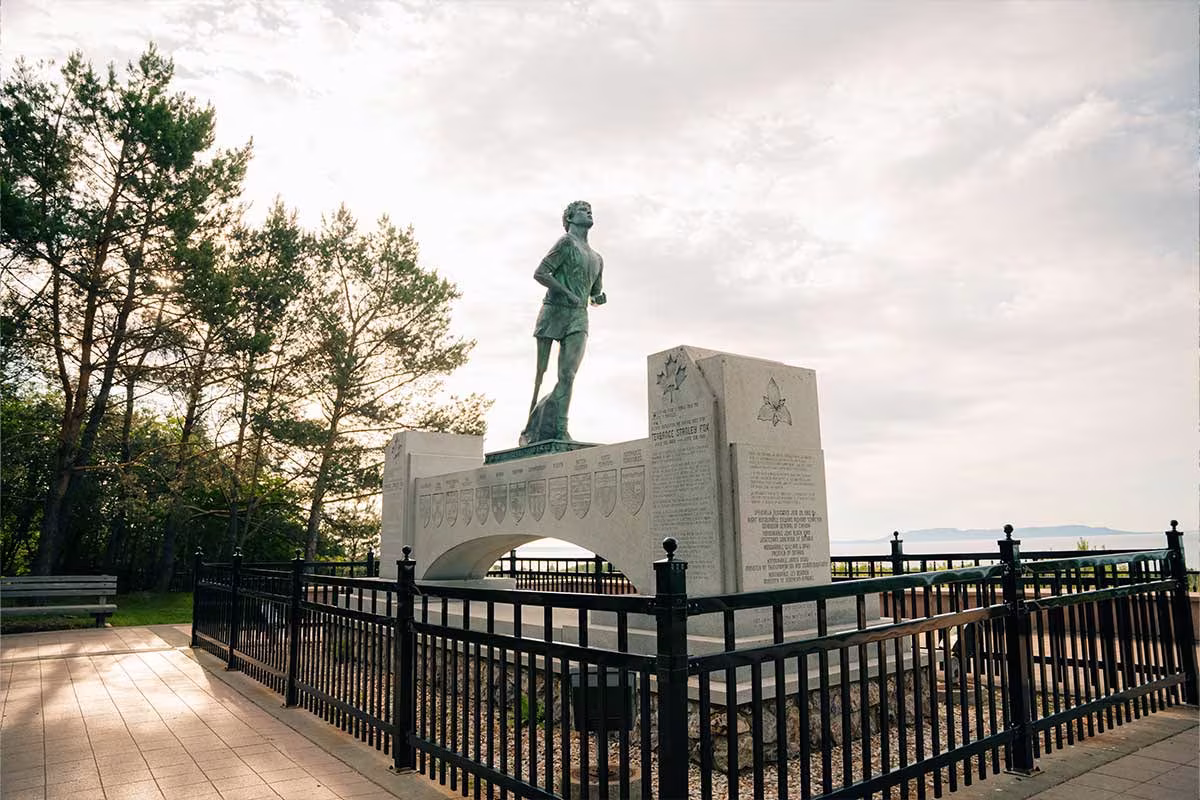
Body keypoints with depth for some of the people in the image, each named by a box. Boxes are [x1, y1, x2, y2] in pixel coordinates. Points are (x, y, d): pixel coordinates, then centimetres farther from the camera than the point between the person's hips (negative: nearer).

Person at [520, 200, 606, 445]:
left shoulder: (597, 259, 22)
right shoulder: (566, 242, 0)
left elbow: (595, 295, 33)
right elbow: (539, 273, -10)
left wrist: (599, 298, 8)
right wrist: (568, 293, -15)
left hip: (578, 318, 5)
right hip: (553, 312, -5)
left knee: (568, 374, -12)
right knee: (541, 373, -1)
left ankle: (559, 429, -15)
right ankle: (529, 430, 9)